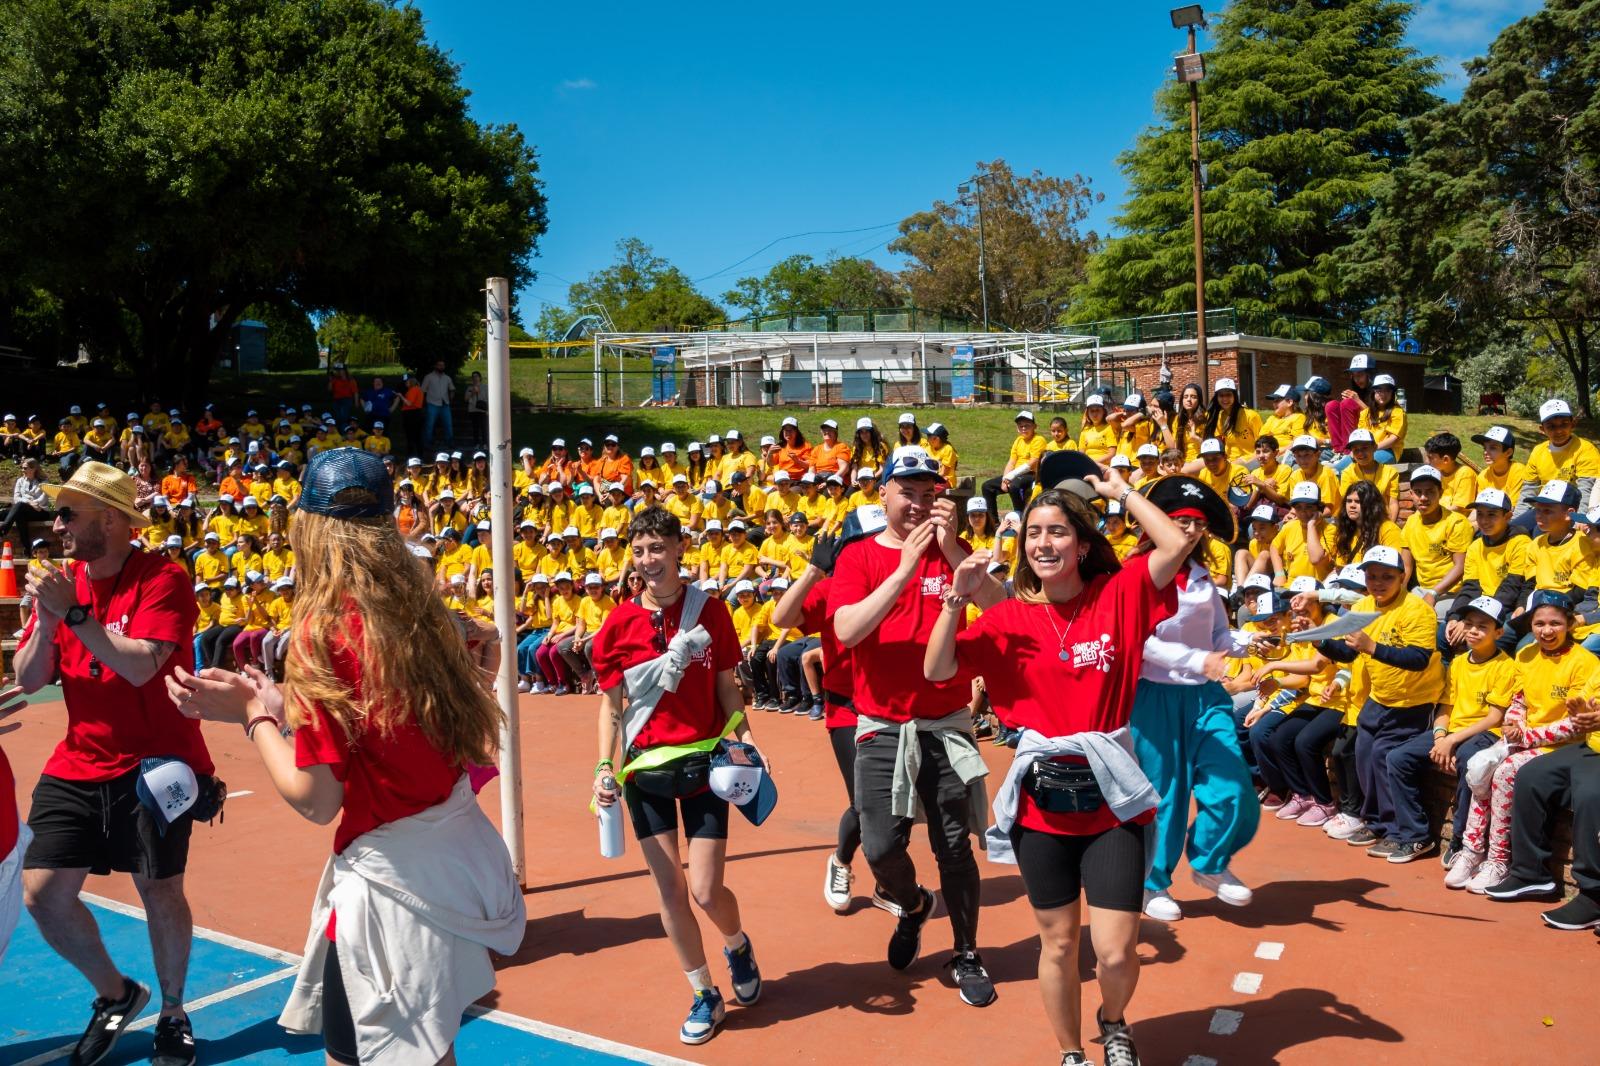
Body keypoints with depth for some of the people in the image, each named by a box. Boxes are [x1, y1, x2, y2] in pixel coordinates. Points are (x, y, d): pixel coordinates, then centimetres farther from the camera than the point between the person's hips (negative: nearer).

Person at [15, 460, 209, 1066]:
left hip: (155, 764, -6)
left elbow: (140, 666, -25)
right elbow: (28, 681, 3)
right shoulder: (62, 581, 6)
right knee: (42, 891, 1)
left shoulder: (162, 579, -13)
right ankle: (116, 996, 25)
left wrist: (74, 612, -24)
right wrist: (47, 617, -13)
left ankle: (172, 1012, 23)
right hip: (77, 766, 6)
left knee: (160, 890, -2)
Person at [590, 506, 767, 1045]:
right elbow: (611, 704, 3)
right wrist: (604, 766, -8)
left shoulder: (710, 612, -4)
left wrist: (744, 738, -11)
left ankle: (738, 945, 33)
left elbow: (726, 689, 4)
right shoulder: (618, 623, -3)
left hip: (704, 763, -1)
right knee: (669, 887, 5)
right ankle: (705, 994, 25)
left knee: (706, 891, -3)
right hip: (645, 769, 1)